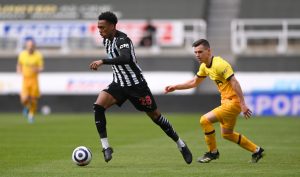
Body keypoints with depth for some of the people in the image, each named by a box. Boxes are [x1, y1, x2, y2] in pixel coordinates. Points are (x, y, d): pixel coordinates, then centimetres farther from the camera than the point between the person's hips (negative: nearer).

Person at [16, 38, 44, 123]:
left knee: (33, 99, 1)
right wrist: (19, 71, -2)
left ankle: (32, 114, 27)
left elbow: (41, 67, -7)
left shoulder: (38, 55, -7)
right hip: (25, 79, 1)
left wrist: (37, 69, -29)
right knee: (24, 99, -15)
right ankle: (26, 107, 22)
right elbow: (19, 65, 17)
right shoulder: (22, 54, 0)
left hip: (34, 79, -1)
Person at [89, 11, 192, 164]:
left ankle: (181, 145, 23)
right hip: (118, 84, 6)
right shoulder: (106, 40, 3)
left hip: (136, 84, -6)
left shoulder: (122, 40, -22)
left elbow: (126, 58, -44)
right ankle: (105, 147, -16)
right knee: (98, 106, -19)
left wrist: (102, 62, -50)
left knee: (155, 116, 4)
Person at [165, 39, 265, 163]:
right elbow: (194, 82, 24)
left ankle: (213, 152, 2)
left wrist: (243, 104, -27)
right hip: (226, 101, 10)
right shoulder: (204, 66, 9)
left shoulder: (219, 64, -20)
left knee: (205, 120, -15)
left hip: (233, 102, -10)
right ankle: (256, 151, 31)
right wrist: (175, 87, 15)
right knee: (227, 134, 19)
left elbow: (234, 82, -24)